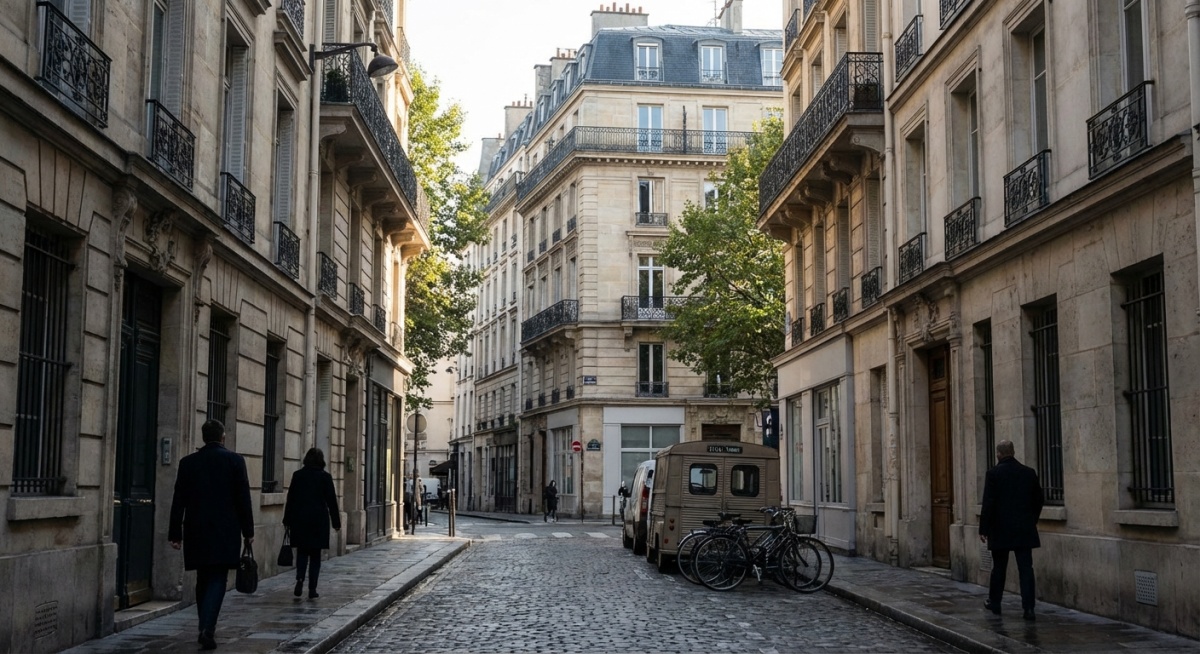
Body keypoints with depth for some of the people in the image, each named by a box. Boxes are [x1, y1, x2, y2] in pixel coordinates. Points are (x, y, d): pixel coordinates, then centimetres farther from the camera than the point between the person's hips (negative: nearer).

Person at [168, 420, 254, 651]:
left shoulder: (188, 462, 4)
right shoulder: (235, 460, -3)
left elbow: (178, 500, 4)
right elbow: (243, 498, -3)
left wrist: (175, 533, 7)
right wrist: (248, 530, 3)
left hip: (197, 531, 3)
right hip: (225, 530, -3)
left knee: (203, 580, 15)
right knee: (217, 579, -3)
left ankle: (206, 628, 19)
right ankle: (207, 628, -19)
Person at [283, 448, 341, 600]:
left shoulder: (298, 475, 0)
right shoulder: (325, 477, -4)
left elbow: (291, 498, 3)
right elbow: (331, 501, -2)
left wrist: (287, 520, 10)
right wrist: (336, 522, 4)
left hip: (299, 519, 1)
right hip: (319, 520, -1)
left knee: (302, 552, 12)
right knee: (315, 554, 6)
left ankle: (300, 579, -11)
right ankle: (312, 589, 5)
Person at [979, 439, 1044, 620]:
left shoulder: (994, 473, -9)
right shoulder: (1029, 473, 3)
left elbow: (988, 503, -11)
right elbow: (1038, 500, 10)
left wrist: (983, 529, -5)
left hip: (1000, 530, -2)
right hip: (1025, 530, 2)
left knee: (999, 568, 12)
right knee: (1026, 569, 0)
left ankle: (994, 603, 25)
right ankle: (1028, 607, -6)